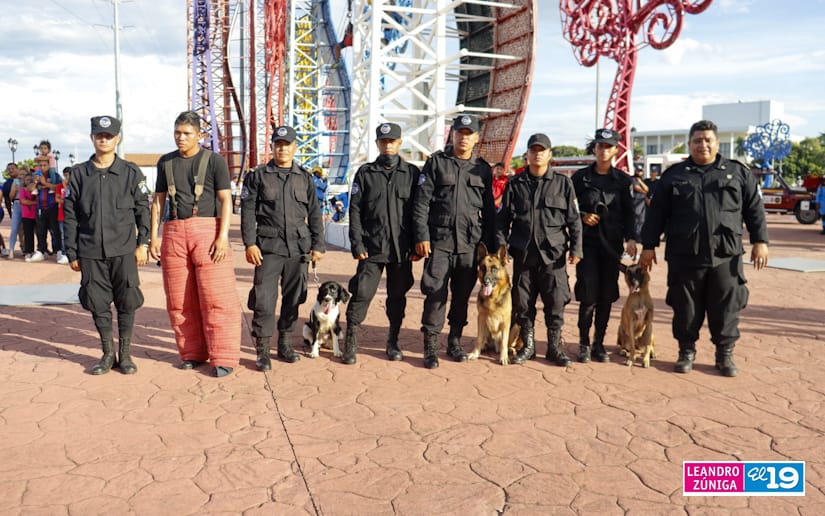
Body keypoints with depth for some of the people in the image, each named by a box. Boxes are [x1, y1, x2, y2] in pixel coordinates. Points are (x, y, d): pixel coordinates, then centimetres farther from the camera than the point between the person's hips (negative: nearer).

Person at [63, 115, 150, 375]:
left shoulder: (131, 172, 4)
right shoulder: (79, 173, 7)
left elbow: (143, 209, 5)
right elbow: (70, 216, 9)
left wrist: (142, 243, -2)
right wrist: (72, 253, 6)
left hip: (123, 251, -1)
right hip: (90, 252, 2)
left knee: (127, 302, 2)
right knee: (98, 303, 7)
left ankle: (125, 353, 16)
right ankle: (108, 354, 21)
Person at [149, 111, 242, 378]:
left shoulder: (214, 161, 2)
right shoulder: (166, 162, 15)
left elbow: (226, 200, -3)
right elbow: (158, 201, 18)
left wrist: (222, 237, -14)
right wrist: (153, 237, 9)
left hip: (207, 229, -4)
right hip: (174, 232, 5)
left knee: (216, 297, -8)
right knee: (180, 299, 6)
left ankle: (223, 357, -3)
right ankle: (192, 353, 18)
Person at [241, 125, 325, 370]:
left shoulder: (305, 178, 12)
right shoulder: (258, 176, 5)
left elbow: (314, 214, 13)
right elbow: (248, 211, 2)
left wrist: (318, 245, 7)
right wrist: (250, 243, -8)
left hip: (298, 247, 3)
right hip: (269, 247, -2)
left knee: (293, 298, 8)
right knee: (264, 299, -6)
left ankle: (285, 344, 23)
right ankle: (262, 350, 5)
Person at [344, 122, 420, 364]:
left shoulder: (412, 173, 7)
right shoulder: (365, 173, 7)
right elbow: (355, 210, 3)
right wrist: (357, 244, -5)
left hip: (402, 249, 1)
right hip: (372, 248, -1)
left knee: (397, 296, 10)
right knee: (361, 294, -6)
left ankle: (393, 341, 25)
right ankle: (351, 343, 7)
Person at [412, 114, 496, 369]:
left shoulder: (483, 169, 12)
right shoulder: (436, 162, 5)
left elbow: (489, 211, 14)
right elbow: (421, 202, -1)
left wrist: (489, 244, 8)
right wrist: (422, 236, -9)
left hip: (471, 243, 3)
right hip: (439, 241, -2)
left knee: (463, 295, 9)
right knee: (435, 294, -5)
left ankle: (455, 341, 24)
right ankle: (431, 347, 5)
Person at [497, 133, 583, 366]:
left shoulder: (563, 183, 6)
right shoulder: (515, 184, 9)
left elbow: (573, 219, 6)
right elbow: (502, 218, 9)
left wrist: (575, 248, -1)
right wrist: (500, 246, -1)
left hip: (554, 255, -1)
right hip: (523, 254, 1)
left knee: (556, 303, 2)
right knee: (522, 303, 7)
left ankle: (555, 347, 17)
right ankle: (527, 346, 22)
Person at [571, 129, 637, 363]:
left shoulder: (622, 179, 8)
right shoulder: (580, 177, 4)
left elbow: (629, 212, 7)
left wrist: (630, 238, -6)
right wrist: (582, 217, -9)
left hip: (612, 243, 2)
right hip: (587, 241, -2)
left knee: (606, 295, 4)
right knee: (588, 295, -7)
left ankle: (599, 343, 16)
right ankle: (584, 343, 7)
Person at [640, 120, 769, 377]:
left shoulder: (738, 172, 10)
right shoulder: (674, 175, 8)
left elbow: (754, 210, 10)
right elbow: (656, 214, 6)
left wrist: (760, 241, 1)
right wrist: (649, 246, 2)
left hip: (726, 256, 1)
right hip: (684, 257, 0)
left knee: (726, 309, 6)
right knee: (686, 308, 7)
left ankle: (725, 355, 21)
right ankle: (687, 352, 22)